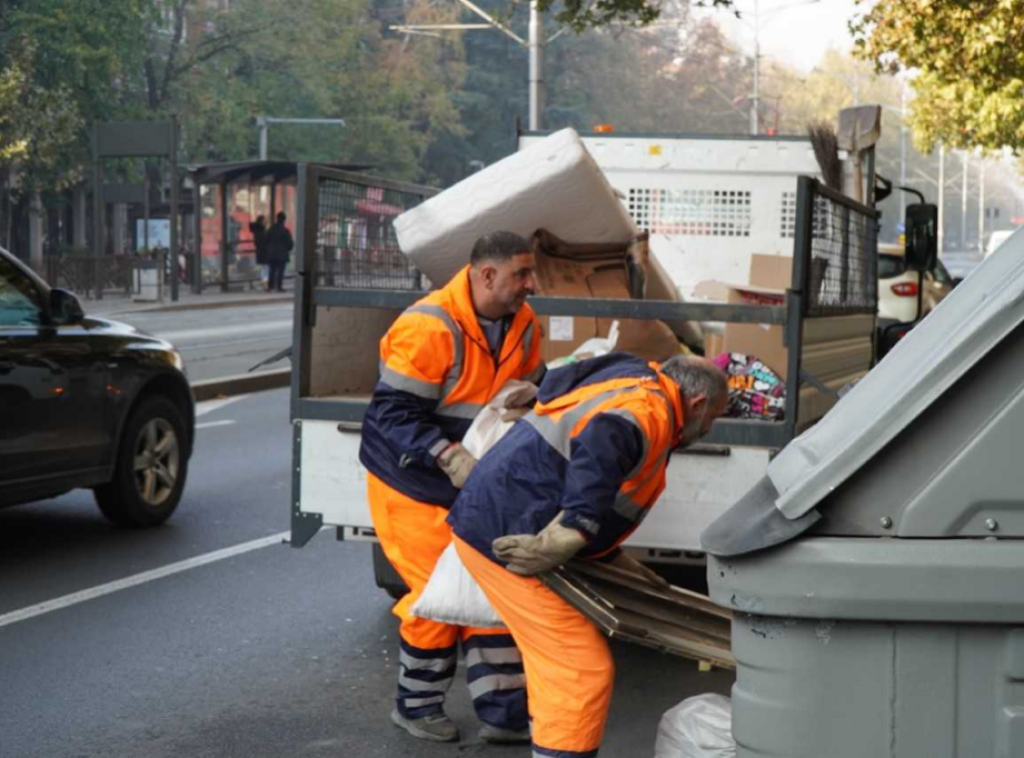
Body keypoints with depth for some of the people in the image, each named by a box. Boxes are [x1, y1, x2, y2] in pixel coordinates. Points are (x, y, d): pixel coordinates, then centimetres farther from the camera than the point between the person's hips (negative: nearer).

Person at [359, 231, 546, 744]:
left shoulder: (523, 325, -2)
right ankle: (415, 706, 19)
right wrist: (448, 456, -34)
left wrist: (527, 400, -14)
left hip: (475, 486, 7)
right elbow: (392, 414, -26)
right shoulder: (428, 327, -26)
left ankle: (503, 713, 16)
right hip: (412, 485, -7)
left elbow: (536, 389, 10)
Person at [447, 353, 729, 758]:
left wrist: (615, 559, 30)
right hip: (509, 538, -11)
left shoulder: (626, 387, 21)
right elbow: (602, 447, -35)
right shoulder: (648, 407, -12)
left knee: (556, 663, 23)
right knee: (583, 672, -5)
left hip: (486, 522, 11)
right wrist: (565, 539, -33)